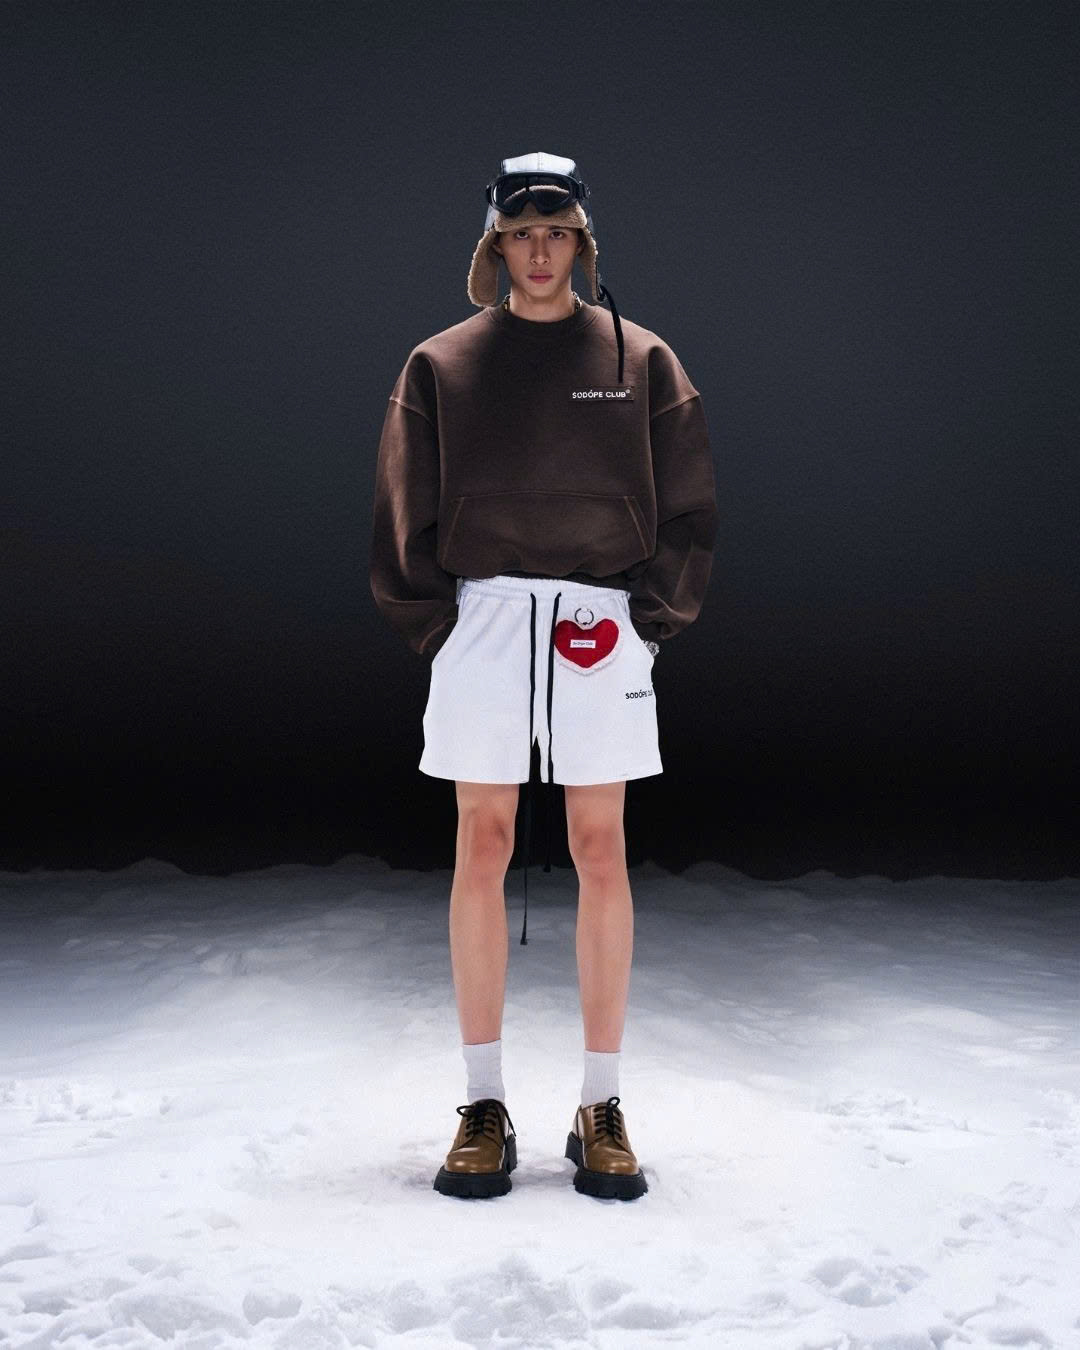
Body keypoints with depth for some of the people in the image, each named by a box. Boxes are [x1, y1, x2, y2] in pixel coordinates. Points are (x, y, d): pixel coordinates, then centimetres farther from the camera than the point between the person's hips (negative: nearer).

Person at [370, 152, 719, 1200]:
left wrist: (645, 615, -4)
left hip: (603, 626, 0)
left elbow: (689, 512, 7)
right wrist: (433, 628, -1)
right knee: (482, 846, 1)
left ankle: (601, 1105, 11)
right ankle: (483, 1103, 11)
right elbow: (404, 517, 8)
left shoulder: (640, 361, 8)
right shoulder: (441, 365, 9)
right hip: (482, 615, 1)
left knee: (599, 849, 1)